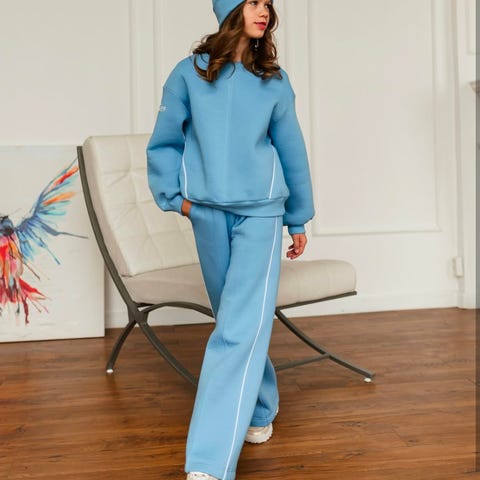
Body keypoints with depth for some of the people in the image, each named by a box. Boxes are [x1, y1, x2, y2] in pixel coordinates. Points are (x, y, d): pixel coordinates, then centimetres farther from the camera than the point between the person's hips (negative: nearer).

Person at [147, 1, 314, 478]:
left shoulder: (274, 81, 7)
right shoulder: (190, 72, 4)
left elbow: (291, 152, 12)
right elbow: (163, 143, 10)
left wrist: (299, 220, 15)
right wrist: (176, 197, 0)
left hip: (260, 212, -1)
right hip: (208, 213, 1)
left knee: (242, 328, -13)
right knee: (234, 319, 13)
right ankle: (260, 409, 35)